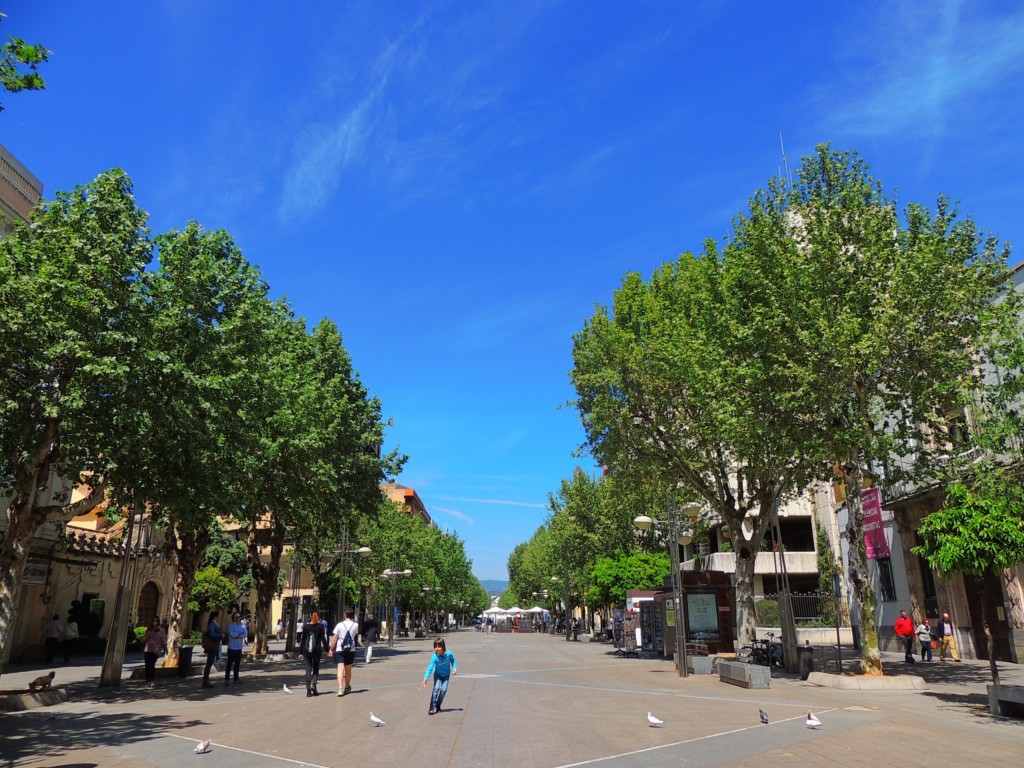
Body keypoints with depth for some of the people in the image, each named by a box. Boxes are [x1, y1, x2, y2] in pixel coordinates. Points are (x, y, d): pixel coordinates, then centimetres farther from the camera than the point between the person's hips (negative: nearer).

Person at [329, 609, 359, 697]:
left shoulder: (340, 625, -3)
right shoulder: (355, 625, 1)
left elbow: (334, 639, -3)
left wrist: (331, 649, 5)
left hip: (339, 650, -2)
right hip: (351, 650, 2)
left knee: (340, 669, -9)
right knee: (348, 670, 17)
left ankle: (340, 688, -25)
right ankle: (347, 687, 32)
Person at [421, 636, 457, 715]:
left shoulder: (449, 654, -27)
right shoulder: (435, 657, -33)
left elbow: (453, 660, -3)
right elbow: (430, 668, -38)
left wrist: (454, 668, -14)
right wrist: (425, 679, -48)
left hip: (446, 674, 2)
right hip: (437, 674, -2)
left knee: (444, 689, -10)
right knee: (436, 688, -19)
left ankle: (438, 706, 9)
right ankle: (433, 708, -13)